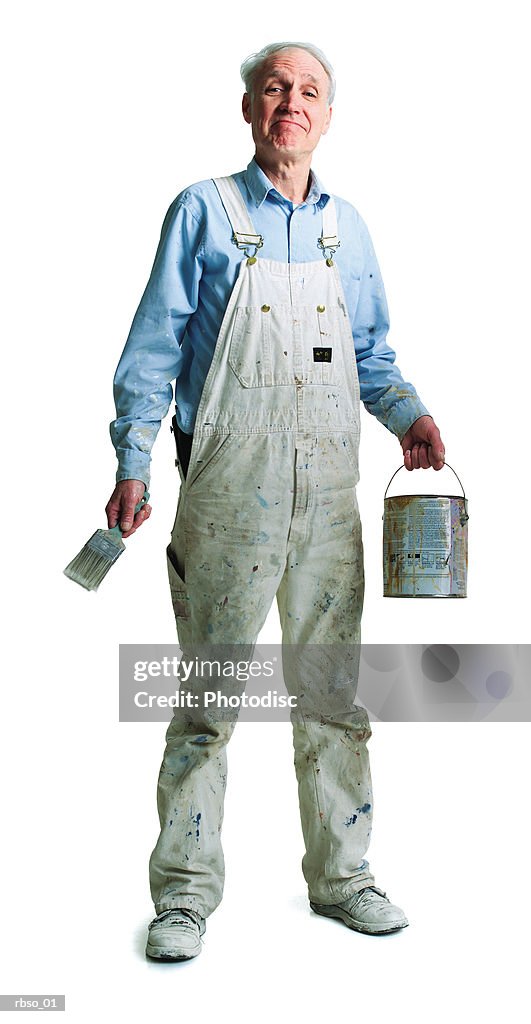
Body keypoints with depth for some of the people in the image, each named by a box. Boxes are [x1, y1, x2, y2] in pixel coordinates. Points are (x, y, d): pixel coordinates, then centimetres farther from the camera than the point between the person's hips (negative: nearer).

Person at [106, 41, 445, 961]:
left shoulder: (346, 226, 15)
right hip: (229, 483, -3)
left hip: (328, 487, 4)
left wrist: (408, 416, 0)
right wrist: (132, 464, -6)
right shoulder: (204, 211, 4)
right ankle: (185, 888, 14)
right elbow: (155, 345, 1)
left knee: (332, 685, 8)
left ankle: (340, 875, 23)